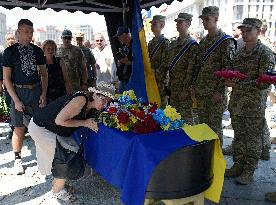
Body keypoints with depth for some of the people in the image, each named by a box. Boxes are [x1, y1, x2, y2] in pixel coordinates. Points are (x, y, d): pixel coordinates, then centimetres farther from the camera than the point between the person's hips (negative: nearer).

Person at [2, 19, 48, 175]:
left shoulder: (38, 51, 7)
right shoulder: (10, 51, -2)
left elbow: (44, 74, 11)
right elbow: (7, 78, -4)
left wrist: (44, 94, 0)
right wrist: (16, 100, -10)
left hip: (37, 90, 3)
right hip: (19, 92, -2)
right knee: (19, 127, 2)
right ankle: (17, 159, 18)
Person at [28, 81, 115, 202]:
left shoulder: (89, 105, 0)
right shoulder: (81, 100, -29)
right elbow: (60, 120, -32)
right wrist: (84, 123, -24)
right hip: (41, 128, -9)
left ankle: (56, 181, 32)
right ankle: (57, 190, 14)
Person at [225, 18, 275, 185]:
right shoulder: (240, 52, 12)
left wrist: (237, 85, -19)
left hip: (254, 106, -6)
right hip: (237, 104, 7)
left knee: (253, 140, 5)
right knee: (239, 137, 15)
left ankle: (249, 172, 18)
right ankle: (238, 166, 29)